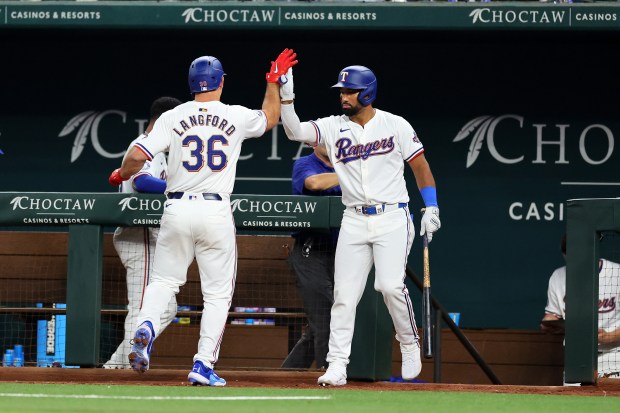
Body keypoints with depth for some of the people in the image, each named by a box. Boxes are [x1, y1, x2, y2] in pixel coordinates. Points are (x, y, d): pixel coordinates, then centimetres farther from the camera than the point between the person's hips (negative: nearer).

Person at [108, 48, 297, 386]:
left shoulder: (173, 117, 0)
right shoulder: (237, 117, 2)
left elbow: (137, 155, -6)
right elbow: (270, 118, 24)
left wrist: (122, 174, 15)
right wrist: (274, 82, 36)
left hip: (177, 209, 1)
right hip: (216, 212, -1)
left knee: (164, 280, 14)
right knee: (217, 292, 7)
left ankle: (146, 327, -15)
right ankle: (203, 365, -1)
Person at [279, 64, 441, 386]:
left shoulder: (395, 125, 0)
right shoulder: (333, 127, 4)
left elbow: (420, 166, 6)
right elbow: (295, 131, -10)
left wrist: (431, 208, -1)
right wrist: (286, 97, -24)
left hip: (392, 218, -3)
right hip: (354, 222, 3)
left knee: (390, 285, -18)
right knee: (344, 293, -3)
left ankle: (410, 344, 6)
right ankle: (337, 366, 0)